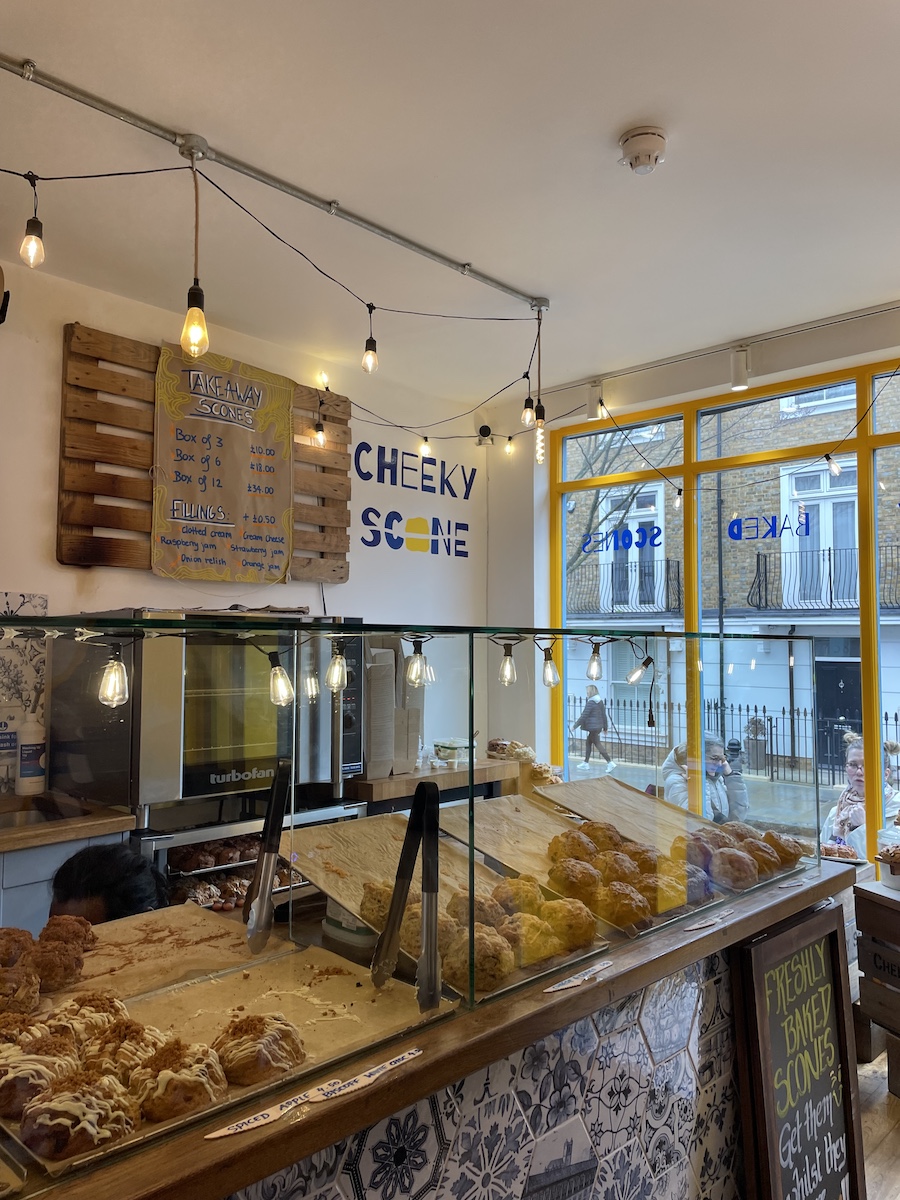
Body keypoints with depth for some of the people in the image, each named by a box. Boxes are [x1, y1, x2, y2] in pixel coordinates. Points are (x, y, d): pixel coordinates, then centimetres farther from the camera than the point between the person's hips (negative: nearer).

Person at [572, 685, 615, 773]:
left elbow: (583, 716, -16)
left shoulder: (590, 703, -17)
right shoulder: (600, 702, 8)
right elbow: (604, 715, 12)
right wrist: (605, 727, 21)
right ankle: (586, 763, 24)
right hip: (599, 726, 9)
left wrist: (575, 726, -8)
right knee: (588, 742, 18)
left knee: (598, 744, -5)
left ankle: (610, 763, -9)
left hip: (593, 727, -9)